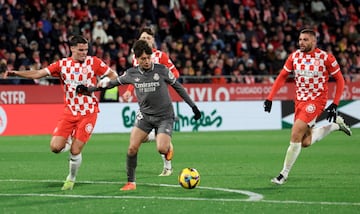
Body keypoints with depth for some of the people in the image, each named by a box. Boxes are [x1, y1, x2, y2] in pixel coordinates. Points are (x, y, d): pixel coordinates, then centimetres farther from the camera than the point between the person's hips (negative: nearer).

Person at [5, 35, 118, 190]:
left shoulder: (93, 62, -2)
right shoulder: (62, 64, 2)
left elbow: (113, 76, 3)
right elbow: (38, 73, -3)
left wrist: (101, 84, -15)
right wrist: (16, 73, -15)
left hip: (88, 112, -2)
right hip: (70, 112, 2)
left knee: (75, 151, -7)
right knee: (55, 147, -10)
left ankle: (71, 179, 17)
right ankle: (69, 142, 24)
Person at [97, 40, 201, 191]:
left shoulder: (161, 70, -10)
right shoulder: (131, 73, -3)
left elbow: (178, 87, 1)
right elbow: (115, 82, 16)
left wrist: (193, 106, 2)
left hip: (164, 116, -3)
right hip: (144, 114, 3)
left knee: (161, 149, -21)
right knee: (132, 148, -10)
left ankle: (168, 146, 18)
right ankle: (131, 182, 5)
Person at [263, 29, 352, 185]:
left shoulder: (325, 58, -11)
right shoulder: (294, 56, 0)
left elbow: (339, 79, -3)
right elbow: (282, 77, 6)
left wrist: (334, 105, -8)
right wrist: (270, 98, -4)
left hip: (316, 100, -6)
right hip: (300, 100, 6)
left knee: (296, 134, -19)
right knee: (305, 142, 9)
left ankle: (284, 174, -9)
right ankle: (335, 125, 33)